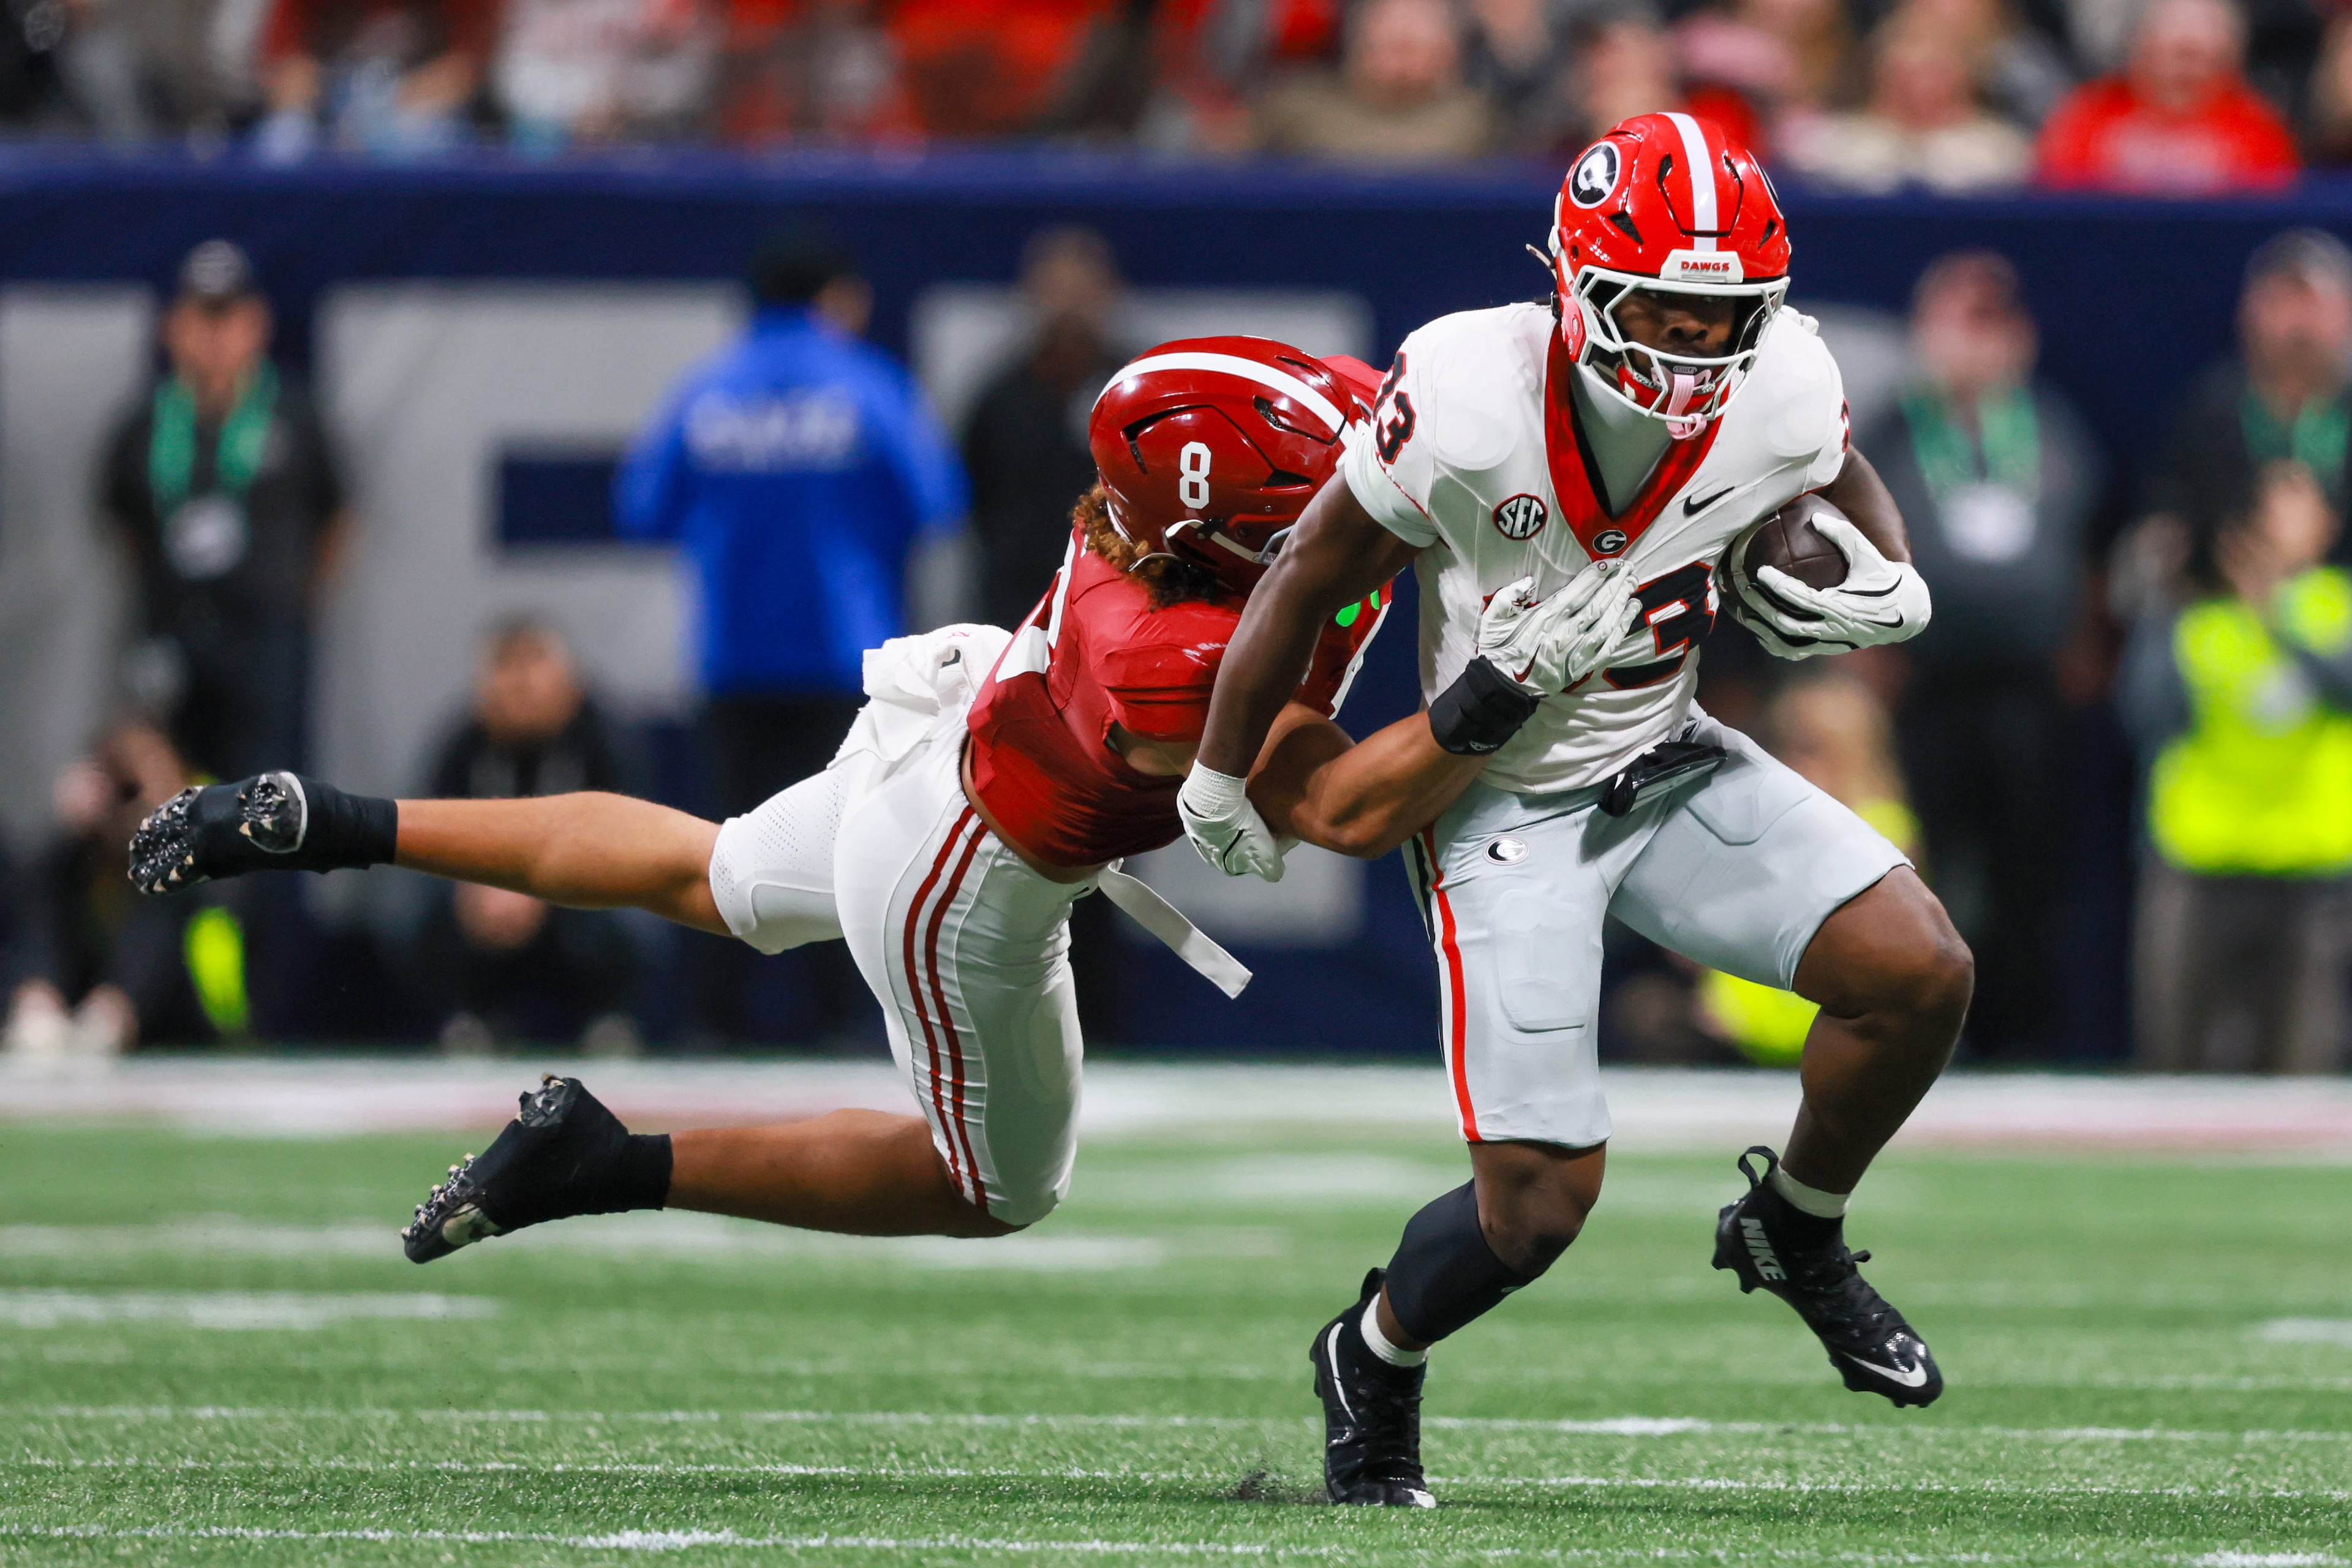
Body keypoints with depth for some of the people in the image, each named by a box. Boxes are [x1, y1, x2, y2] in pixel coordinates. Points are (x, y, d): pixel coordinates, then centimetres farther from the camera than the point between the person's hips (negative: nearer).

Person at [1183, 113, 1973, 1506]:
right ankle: (1373, 1360, 23)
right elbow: (1310, 586, -13)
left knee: (1922, 975, -14)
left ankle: (1794, 1235, 15)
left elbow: (1849, 501, 9)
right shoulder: (1469, 398, -28)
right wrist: (1221, 784, -1)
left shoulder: (1782, 398, -16)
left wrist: (1882, 593, -15)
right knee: (1542, 1201, -10)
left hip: (1670, 765, 4)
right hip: (1505, 803, -4)